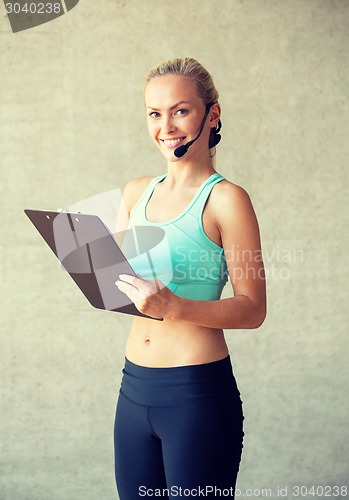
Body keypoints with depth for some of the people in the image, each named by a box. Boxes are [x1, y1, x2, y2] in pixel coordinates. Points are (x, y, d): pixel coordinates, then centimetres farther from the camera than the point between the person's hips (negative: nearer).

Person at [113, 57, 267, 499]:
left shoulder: (226, 199, -9)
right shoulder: (136, 193, 9)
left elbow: (252, 308, -12)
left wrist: (173, 307, -26)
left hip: (199, 393, -6)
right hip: (134, 386, 6)